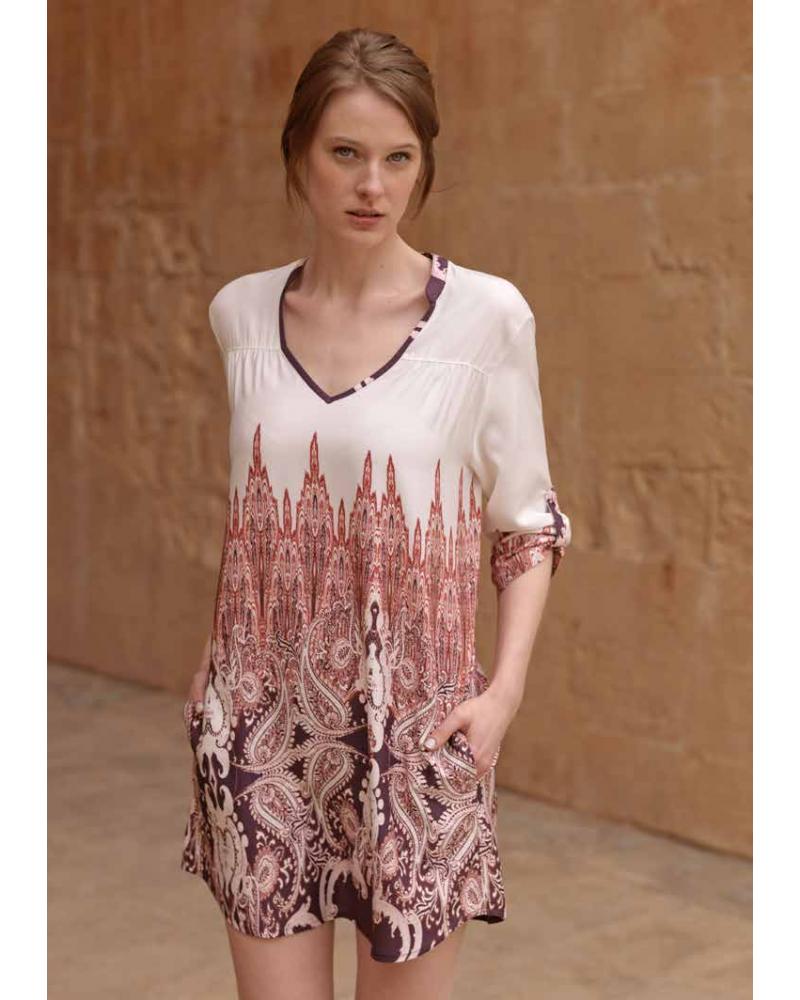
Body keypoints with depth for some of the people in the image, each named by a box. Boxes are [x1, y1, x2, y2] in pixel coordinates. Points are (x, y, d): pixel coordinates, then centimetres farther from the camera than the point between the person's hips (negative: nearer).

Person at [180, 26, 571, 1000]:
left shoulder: (487, 315, -9)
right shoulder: (241, 311, 2)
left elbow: (528, 522, -1)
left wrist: (505, 686, -11)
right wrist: (214, 654, 10)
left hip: (415, 716, -2)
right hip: (263, 712, 3)